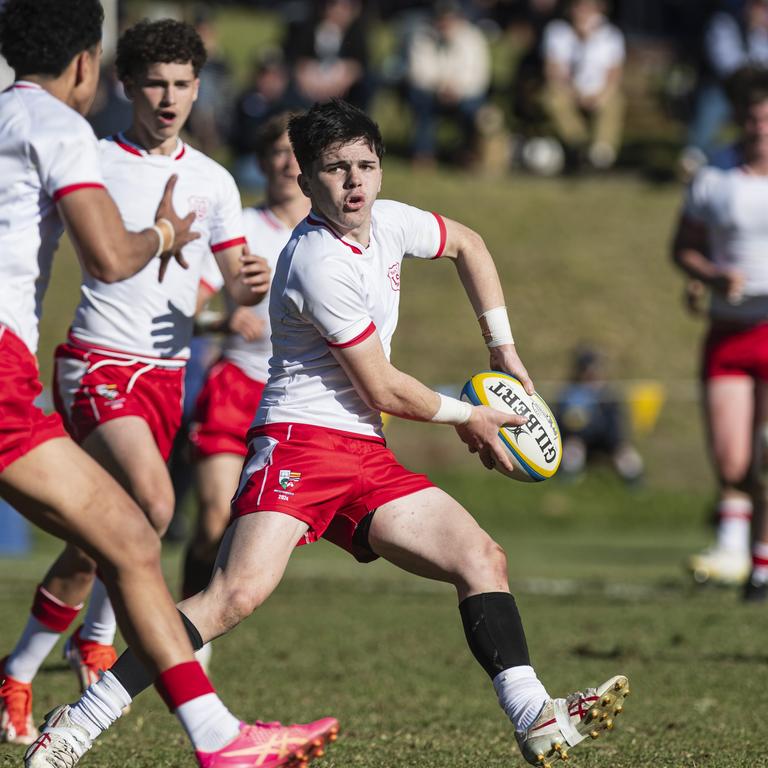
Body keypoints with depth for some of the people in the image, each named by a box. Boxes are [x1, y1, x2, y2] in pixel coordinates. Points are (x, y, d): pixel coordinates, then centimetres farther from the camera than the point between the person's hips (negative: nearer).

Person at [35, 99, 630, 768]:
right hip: (300, 442, -9)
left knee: (482, 558, -3)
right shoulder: (320, 265, -17)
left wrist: (505, 352, 28)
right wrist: (468, 418, 5)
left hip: (367, 460, 9)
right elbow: (385, 392, -11)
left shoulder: (387, 222, 8)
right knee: (240, 592, -26)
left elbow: (467, 245, 31)